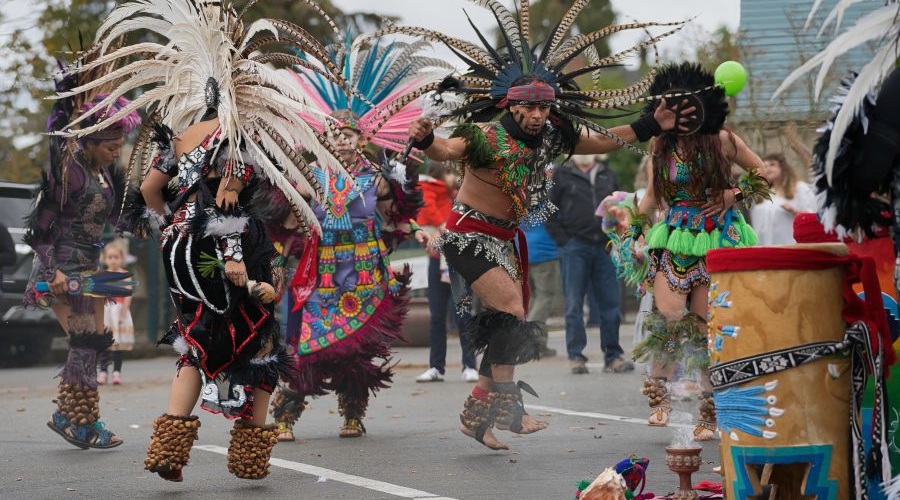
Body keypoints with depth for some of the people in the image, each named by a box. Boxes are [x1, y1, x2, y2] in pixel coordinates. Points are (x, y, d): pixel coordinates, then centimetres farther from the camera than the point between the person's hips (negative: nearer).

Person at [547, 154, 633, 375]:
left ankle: (613, 356, 8)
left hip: (604, 247, 3)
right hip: (574, 247, -3)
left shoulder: (606, 174, 13)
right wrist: (562, 239, -9)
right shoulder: (562, 176, 2)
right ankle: (575, 356, 3)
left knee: (611, 303, 2)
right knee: (574, 304, -1)